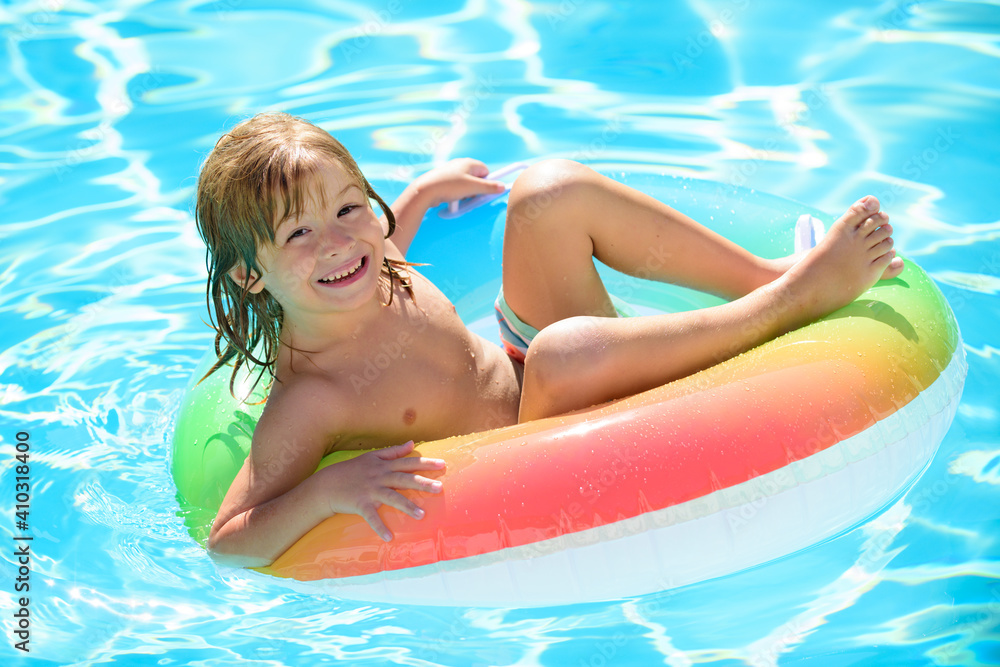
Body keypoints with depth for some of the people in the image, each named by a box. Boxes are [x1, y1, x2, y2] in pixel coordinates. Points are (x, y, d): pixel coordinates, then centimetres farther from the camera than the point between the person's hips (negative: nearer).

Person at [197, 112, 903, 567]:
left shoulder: (369, 260, -5)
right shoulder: (307, 402, -26)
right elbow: (228, 541, -29)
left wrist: (423, 192, 28)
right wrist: (329, 487, -44)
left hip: (521, 369, 8)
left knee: (550, 191, -8)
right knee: (563, 352, -41)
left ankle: (771, 273, -4)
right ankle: (797, 296, -20)